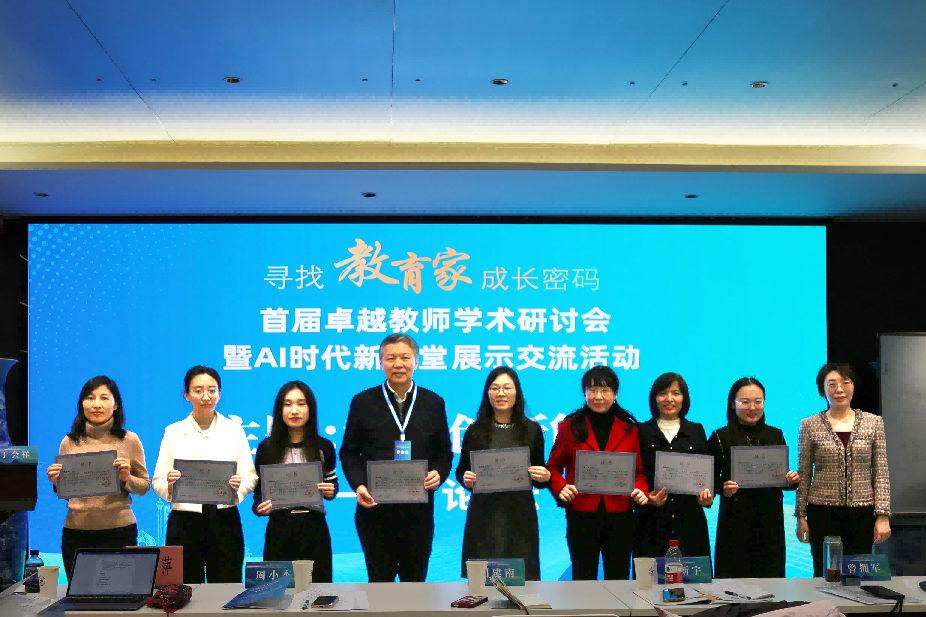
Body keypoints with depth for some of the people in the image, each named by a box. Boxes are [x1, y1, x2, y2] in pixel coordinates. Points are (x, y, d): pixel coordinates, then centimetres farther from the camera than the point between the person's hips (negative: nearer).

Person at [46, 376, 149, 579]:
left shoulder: (129, 440, 1)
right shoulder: (69, 442, 6)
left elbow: (144, 486, 5)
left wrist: (126, 479, -13)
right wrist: (56, 481, -7)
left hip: (119, 531, -1)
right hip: (76, 531, 2)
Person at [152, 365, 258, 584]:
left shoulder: (234, 431, 8)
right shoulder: (173, 432, 8)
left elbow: (250, 476, 4)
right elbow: (158, 482, 4)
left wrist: (238, 485, -17)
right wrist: (169, 483, -18)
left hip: (224, 519, 0)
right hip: (184, 521, 0)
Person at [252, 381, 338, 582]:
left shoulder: (324, 447, 5)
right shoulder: (267, 447, 2)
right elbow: (259, 489, 7)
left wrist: (330, 491, -4)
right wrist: (260, 507, -12)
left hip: (314, 529, 1)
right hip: (279, 529, -1)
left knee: (317, 584, 0)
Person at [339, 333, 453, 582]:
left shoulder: (434, 403, 7)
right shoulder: (363, 402, 3)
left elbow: (444, 452, 10)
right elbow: (349, 452, 4)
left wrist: (439, 473, -11)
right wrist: (358, 485, -12)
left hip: (418, 513, 1)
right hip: (376, 510, -1)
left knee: (415, 579, 11)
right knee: (379, 579, 6)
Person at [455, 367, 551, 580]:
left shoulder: (532, 430, 6)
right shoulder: (476, 430, 3)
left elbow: (538, 480, 11)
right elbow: (461, 470, 10)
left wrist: (545, 477, -11)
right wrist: (466, 479, -12)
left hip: (520, 515, 1)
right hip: (484, 516, -1)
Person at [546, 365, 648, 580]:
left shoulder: (629, 429, 9)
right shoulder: (569, 427, 5)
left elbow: (639, 471, 12)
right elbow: (553, 467, 8)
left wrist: (641, 490, -8)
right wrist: (560, 488, -11)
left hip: (619, 517, 1)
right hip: (582, 516, -1)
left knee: (618, 580, 7)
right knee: (583, 579, 4)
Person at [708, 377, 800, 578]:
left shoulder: (775, 435, 11)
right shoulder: (721, 437, 0)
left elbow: (783, 477, 15)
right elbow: (712, 478, 0)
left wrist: (791, 481, -6)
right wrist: (723, 488, -19)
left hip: (770, 520, 3)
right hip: (734, 518, -3)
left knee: (770, 576, 5)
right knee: (732, 577, -2)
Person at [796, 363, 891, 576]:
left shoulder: (873, 423, 4)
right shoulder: (810, 425, 2)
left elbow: (881, 473, 3)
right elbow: (803, 475, 4)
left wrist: (883, 515, -3)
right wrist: (801, 516, 2)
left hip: (862, 513, 1)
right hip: (823, 514, -1)